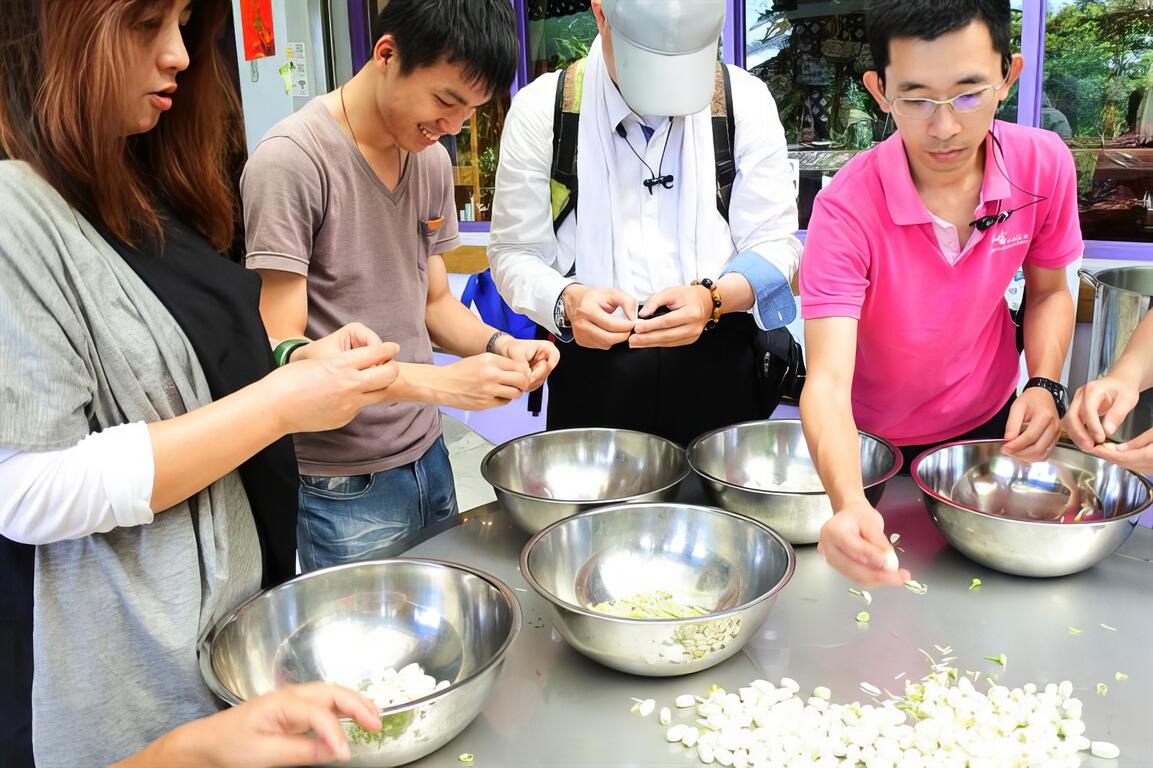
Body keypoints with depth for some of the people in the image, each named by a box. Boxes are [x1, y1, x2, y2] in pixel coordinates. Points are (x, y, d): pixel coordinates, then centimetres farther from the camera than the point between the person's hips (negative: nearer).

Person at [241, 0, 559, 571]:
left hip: (427, 458, 7)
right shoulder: (291, 161, -18)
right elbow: (279, 352, -20)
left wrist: (497, 345, -8)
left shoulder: (432, 160, 5)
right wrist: (438, 382, -27)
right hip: (343, 488, -7)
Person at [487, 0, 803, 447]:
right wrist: (566, 301, -22)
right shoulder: (541, 109, -3)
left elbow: (775, 244, -1)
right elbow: (515, 253, -1)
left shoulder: (746, 102, -1)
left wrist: (712, 298, -22)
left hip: (719, 373, 1)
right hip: (590, 378, 0)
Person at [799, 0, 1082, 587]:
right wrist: (849, 506, -56)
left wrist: (1044, 385, -17)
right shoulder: (847, 208, -31)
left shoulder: (1044, 164, -18)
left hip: (990, 427, 4)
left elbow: (1047, 293, 0)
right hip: (870, 446, -3)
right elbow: (828, 383, -39)